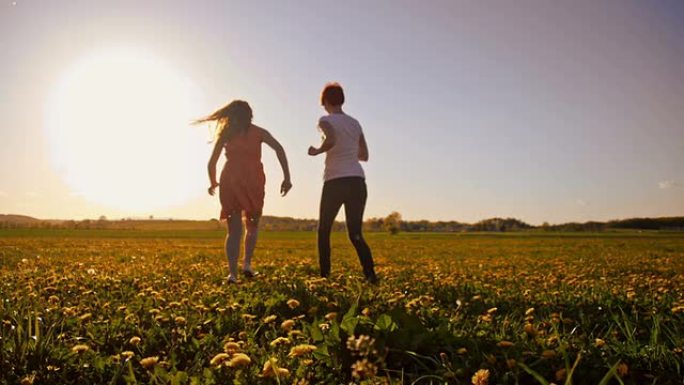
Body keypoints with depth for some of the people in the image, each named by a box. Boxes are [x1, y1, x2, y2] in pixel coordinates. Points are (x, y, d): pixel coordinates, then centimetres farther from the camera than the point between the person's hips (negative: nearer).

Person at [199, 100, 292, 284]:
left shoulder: (225, 133, 16)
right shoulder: (258, 132, 13)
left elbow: (212, 163, 14)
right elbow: (279, 148, -3)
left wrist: (213, 183, 32)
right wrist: (287, 177, -7)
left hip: (230, 180, 1)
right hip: (253, 181, -1)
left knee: (234, 230, 4)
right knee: (252, 226, 18)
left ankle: (232, 273, -10)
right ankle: (247, 263, 3)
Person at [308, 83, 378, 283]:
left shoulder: (326, 120, -1)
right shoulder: (355, 124, 16)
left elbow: (331, 140, -23)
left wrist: (316, 151, -5)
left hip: (335, 182, -4)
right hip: (358, 181, 5)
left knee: (323, 231, 12)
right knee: (355, 234, 5)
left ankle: (324, 275, 9)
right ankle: (371, 274, -11)